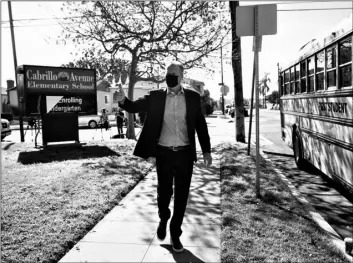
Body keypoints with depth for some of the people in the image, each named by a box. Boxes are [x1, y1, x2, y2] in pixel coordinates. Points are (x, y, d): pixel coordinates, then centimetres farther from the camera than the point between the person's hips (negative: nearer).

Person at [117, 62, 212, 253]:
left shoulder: (193, 97, 2)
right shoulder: (156, 97, 1)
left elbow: (201, 125, 5)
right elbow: (135, 106, -7)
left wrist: (206, 151, 4)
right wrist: (123, 100, -30)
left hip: (185, 153, 1)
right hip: (164, 152, 0)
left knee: (181, 195, 8)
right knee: (164, 192, 9)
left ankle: (175, 234, 25)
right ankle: (163, 220, 41)